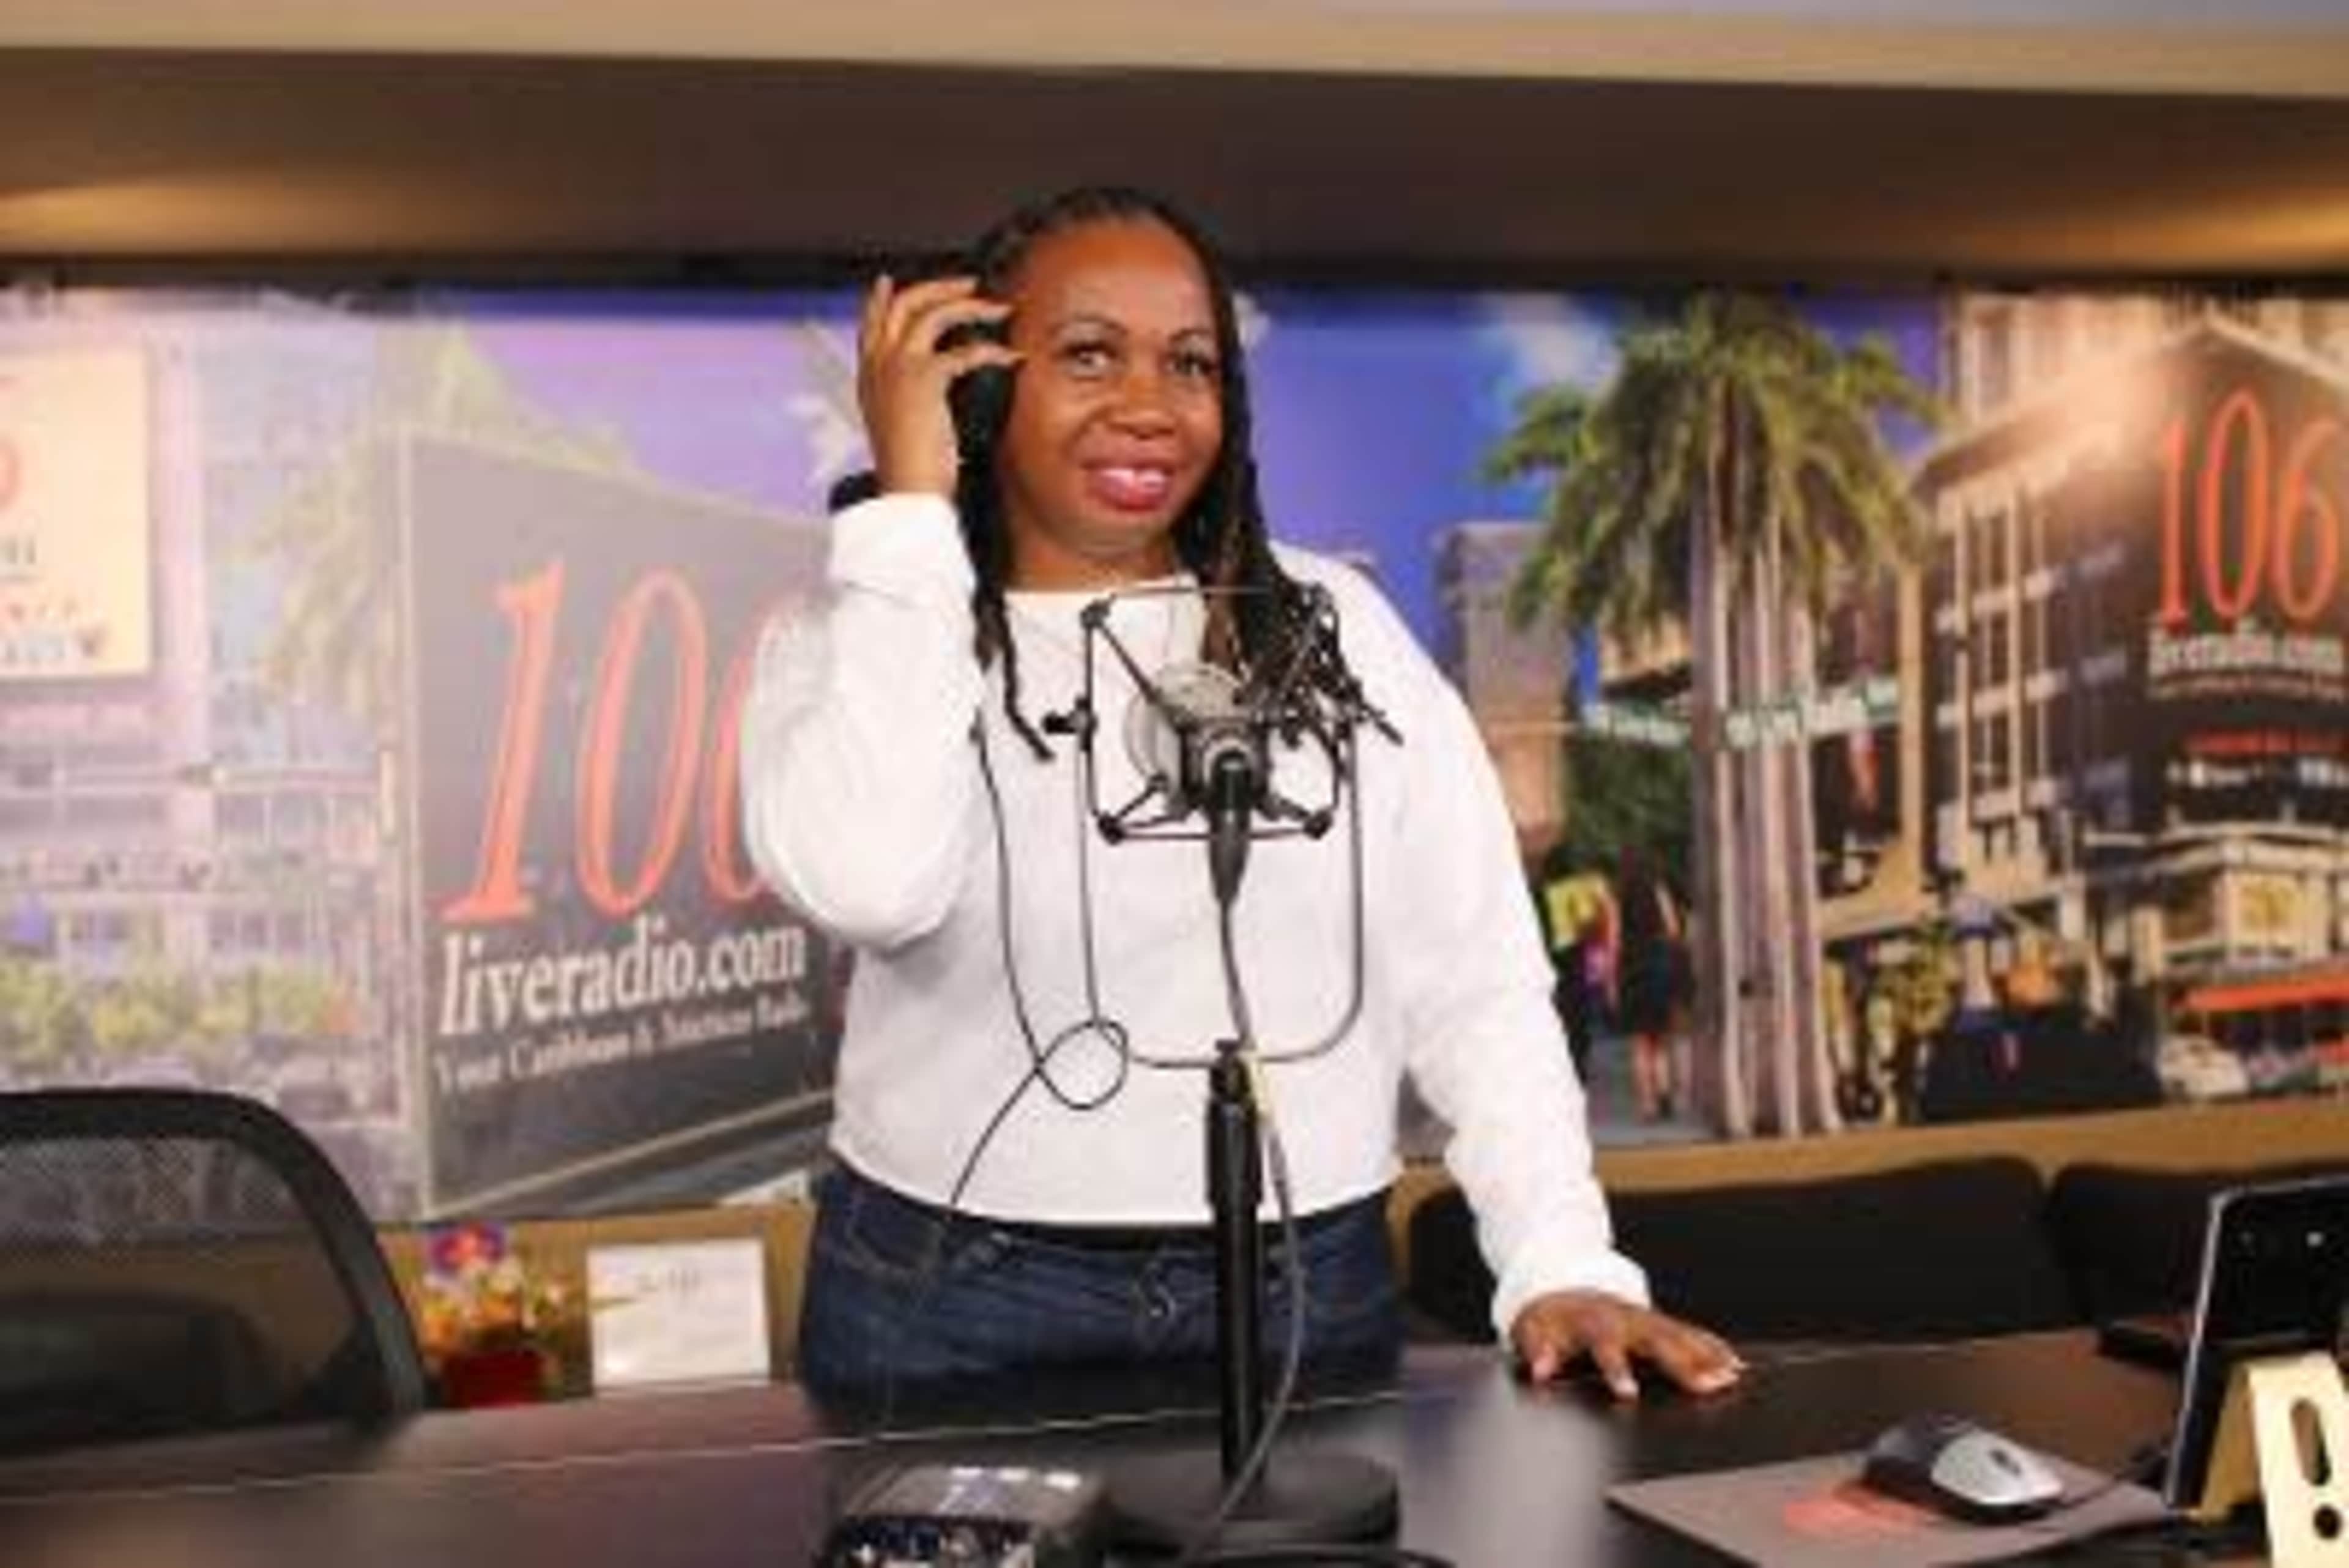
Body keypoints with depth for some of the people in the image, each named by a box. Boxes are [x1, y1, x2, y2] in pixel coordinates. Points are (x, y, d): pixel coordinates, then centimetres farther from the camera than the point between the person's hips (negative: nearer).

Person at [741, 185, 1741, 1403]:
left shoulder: (1332, 624, 3)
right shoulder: (854, 636, -3)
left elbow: (1473, 979, 2)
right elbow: (868, 884, -25)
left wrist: (1563, 1264, -11)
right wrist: (911, 504, -18)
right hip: (952, 1302, -1)